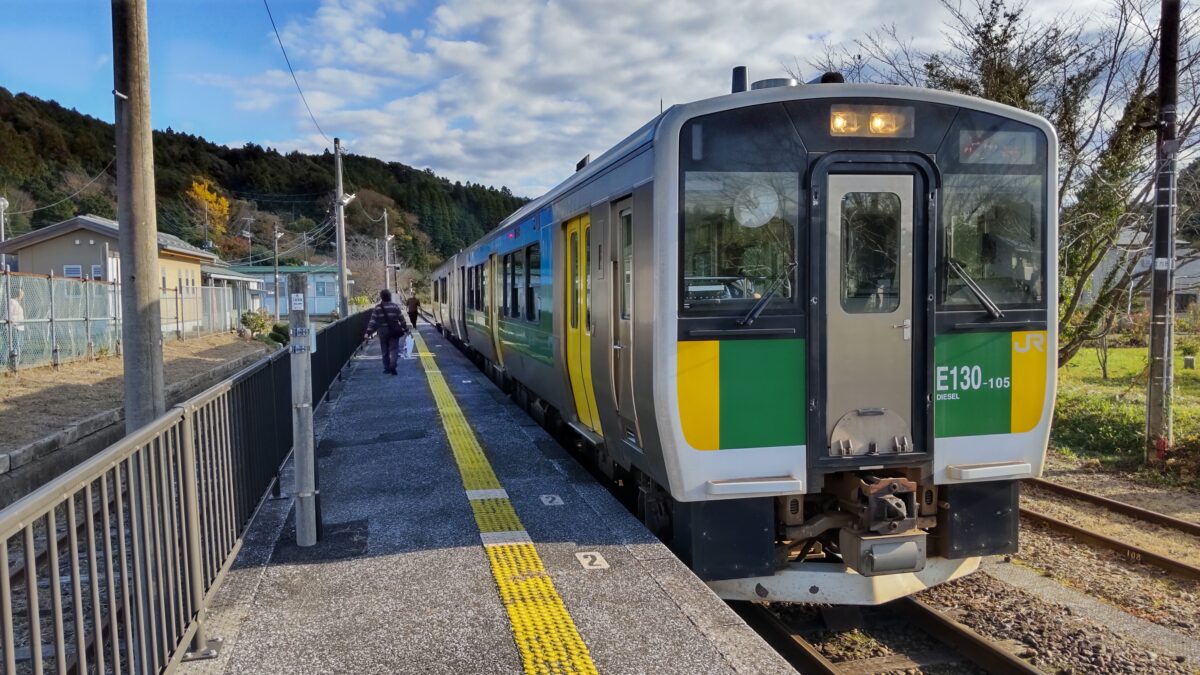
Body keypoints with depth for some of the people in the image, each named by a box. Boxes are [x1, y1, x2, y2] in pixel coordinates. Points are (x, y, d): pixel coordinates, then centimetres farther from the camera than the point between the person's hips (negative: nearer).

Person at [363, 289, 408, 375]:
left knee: (385, 350, 13)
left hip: (383, 332, 1)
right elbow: (401, 319, -1)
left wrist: (368, 332, -9)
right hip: (394, 331, -1)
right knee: (394, 349, 1)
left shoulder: (377, 308, -2)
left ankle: (387, 368, 18)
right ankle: (392, 366, -18)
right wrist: (406, 329, 10)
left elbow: (372, 321, -8)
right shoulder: (395, 306, -4)